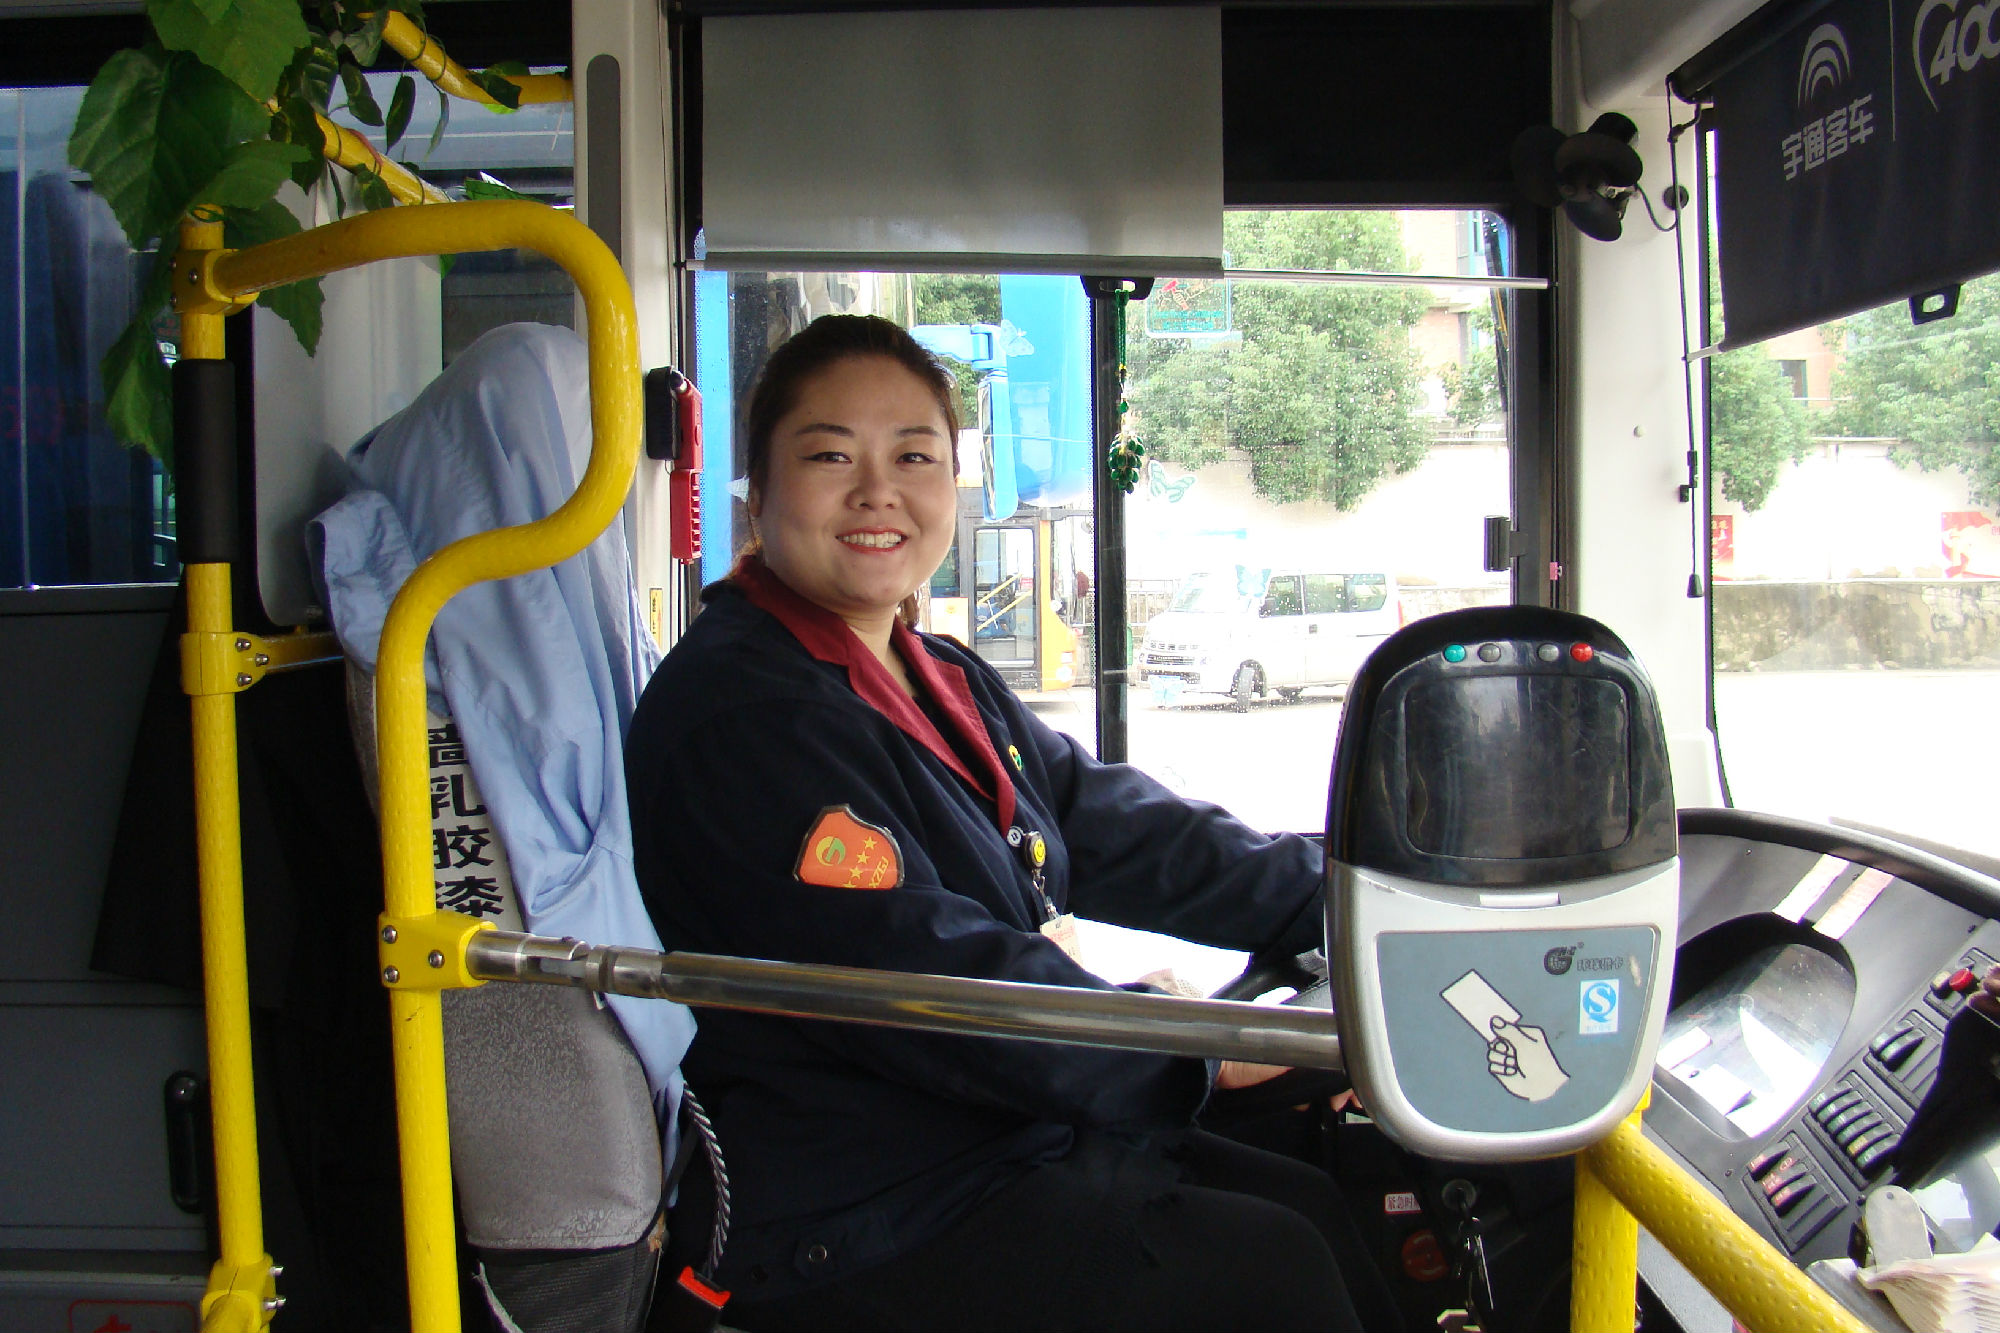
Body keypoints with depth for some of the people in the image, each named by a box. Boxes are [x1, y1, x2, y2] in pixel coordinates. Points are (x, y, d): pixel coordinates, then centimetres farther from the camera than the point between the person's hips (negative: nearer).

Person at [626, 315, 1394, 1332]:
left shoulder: (947, 685, 12)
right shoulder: (738, 714, -20)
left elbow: (1127, 835, 8)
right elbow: (918, 974, -26)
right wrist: (1197, 1055, -20)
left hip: (1024, 1140, 9)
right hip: (868, 1239, -9)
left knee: (1338, 1211, 8)